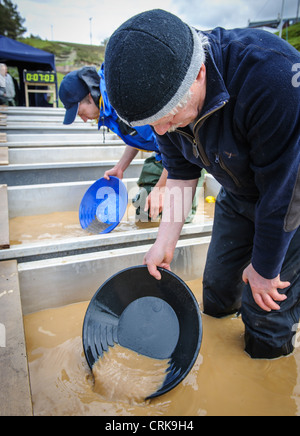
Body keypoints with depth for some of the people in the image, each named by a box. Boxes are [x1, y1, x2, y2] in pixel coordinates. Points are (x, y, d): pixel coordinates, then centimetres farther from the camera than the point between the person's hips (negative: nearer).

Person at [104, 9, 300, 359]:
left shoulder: (272, 76, -39)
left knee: (266, 310, 4)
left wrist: (264, 269, -16)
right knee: (217, 291, 16)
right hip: (238, 195, 6)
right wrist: (165, 241, -6)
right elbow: (181, 172, -4)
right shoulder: (162, 93, -16)